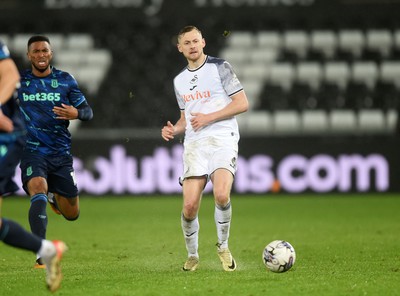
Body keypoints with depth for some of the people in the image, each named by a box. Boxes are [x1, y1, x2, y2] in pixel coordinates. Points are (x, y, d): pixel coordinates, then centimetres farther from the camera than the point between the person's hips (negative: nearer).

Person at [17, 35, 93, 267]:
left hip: (61, 154, 2)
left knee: (72, 214, 9)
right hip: (33, 152, -2)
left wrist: (76, 113, -18)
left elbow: (88, 112, 5)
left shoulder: (66, 80, 3)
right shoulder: (18, 81, 3)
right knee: (38, 189, -32)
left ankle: (55, 195, 46)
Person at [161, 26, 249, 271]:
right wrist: (174, 129, 6)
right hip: (194, 144, 4)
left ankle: (223, 248, -2)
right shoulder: (180, 80, 19)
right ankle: (192, 256, 13)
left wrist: (208, 118, -10)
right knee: (190, 206, -10)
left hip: (222, 140, -4)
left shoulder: (220, 67, 2)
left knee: (221, 195, -26)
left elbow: (242, 104, -3)